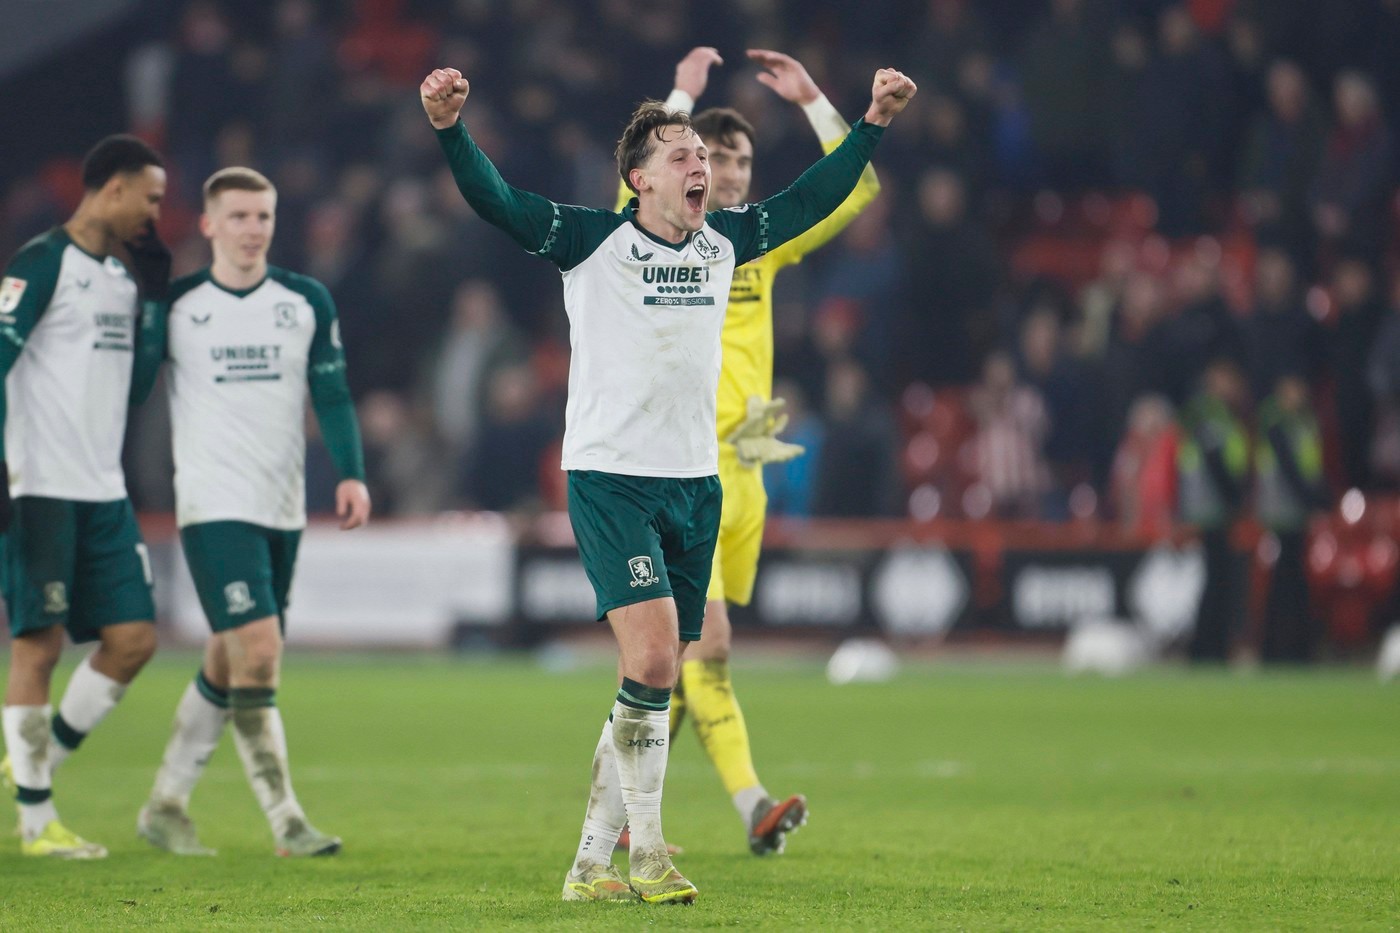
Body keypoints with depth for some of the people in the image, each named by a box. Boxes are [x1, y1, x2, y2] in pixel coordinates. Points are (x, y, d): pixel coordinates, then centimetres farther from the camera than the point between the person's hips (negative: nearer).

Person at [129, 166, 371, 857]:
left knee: (227, 666, 9)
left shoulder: (307, 302, 8)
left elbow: (332, 395, 9)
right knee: (257, 652, -16)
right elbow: (128, 388, 4)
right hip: (213, 506, -4)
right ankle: (286, 823, -16)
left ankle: (165, 805, 24)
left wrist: (351, 474, -4)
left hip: (283, 508, 4)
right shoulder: (174, 306, 0)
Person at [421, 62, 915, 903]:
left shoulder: (725, 242, 9)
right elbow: (494, 200, -17)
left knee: (656, 683, 6)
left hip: (695, 484, 6)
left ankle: (593, 864, 13)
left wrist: (873, 125, 19)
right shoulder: (592, 242, -7)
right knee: (652, 656, -19)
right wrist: (450, 129, -33)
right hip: (610, 477, -6)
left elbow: (813, 199, 22)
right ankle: (646, 849, -8)